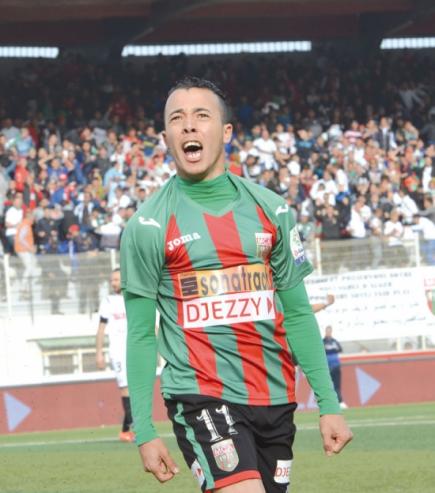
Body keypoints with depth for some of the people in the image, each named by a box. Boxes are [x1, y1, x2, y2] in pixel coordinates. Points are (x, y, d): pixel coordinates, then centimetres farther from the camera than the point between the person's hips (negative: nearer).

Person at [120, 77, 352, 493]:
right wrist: (144, 431, -5)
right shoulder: (148, 225, -1)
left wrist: (329, 405, 6)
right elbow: (140, 334, 0)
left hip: (275, 397, 4)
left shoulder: (270, 210, 8)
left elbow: (297, 314, 12)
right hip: (201, 396, -4)